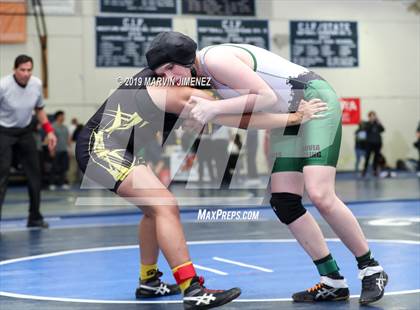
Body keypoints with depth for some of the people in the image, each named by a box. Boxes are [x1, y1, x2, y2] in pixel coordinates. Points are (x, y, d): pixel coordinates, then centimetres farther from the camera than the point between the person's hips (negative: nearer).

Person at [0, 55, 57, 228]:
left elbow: (39, 109, 10)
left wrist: (49, 131, 2)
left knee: (34, 174, 7)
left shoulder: (37, 84, -7)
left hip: (25, 131, 5)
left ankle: (34, 218, 20)